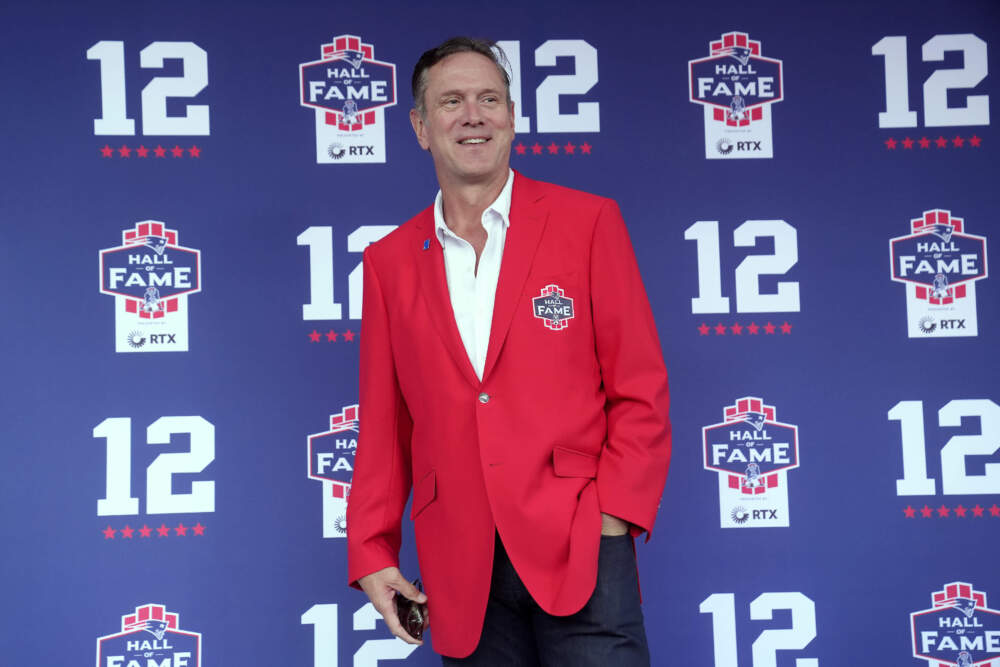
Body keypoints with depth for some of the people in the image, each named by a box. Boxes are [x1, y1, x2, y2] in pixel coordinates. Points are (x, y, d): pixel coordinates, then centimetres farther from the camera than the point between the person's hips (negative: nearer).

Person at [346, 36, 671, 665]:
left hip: (578, 549, -2)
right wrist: (370, 552, 6)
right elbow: (384, 424, 12)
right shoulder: (389, 260, 10)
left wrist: (611, 520, -9)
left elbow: (641, 391, 0)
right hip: (461, 564, 2)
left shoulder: (587, 221, 2)